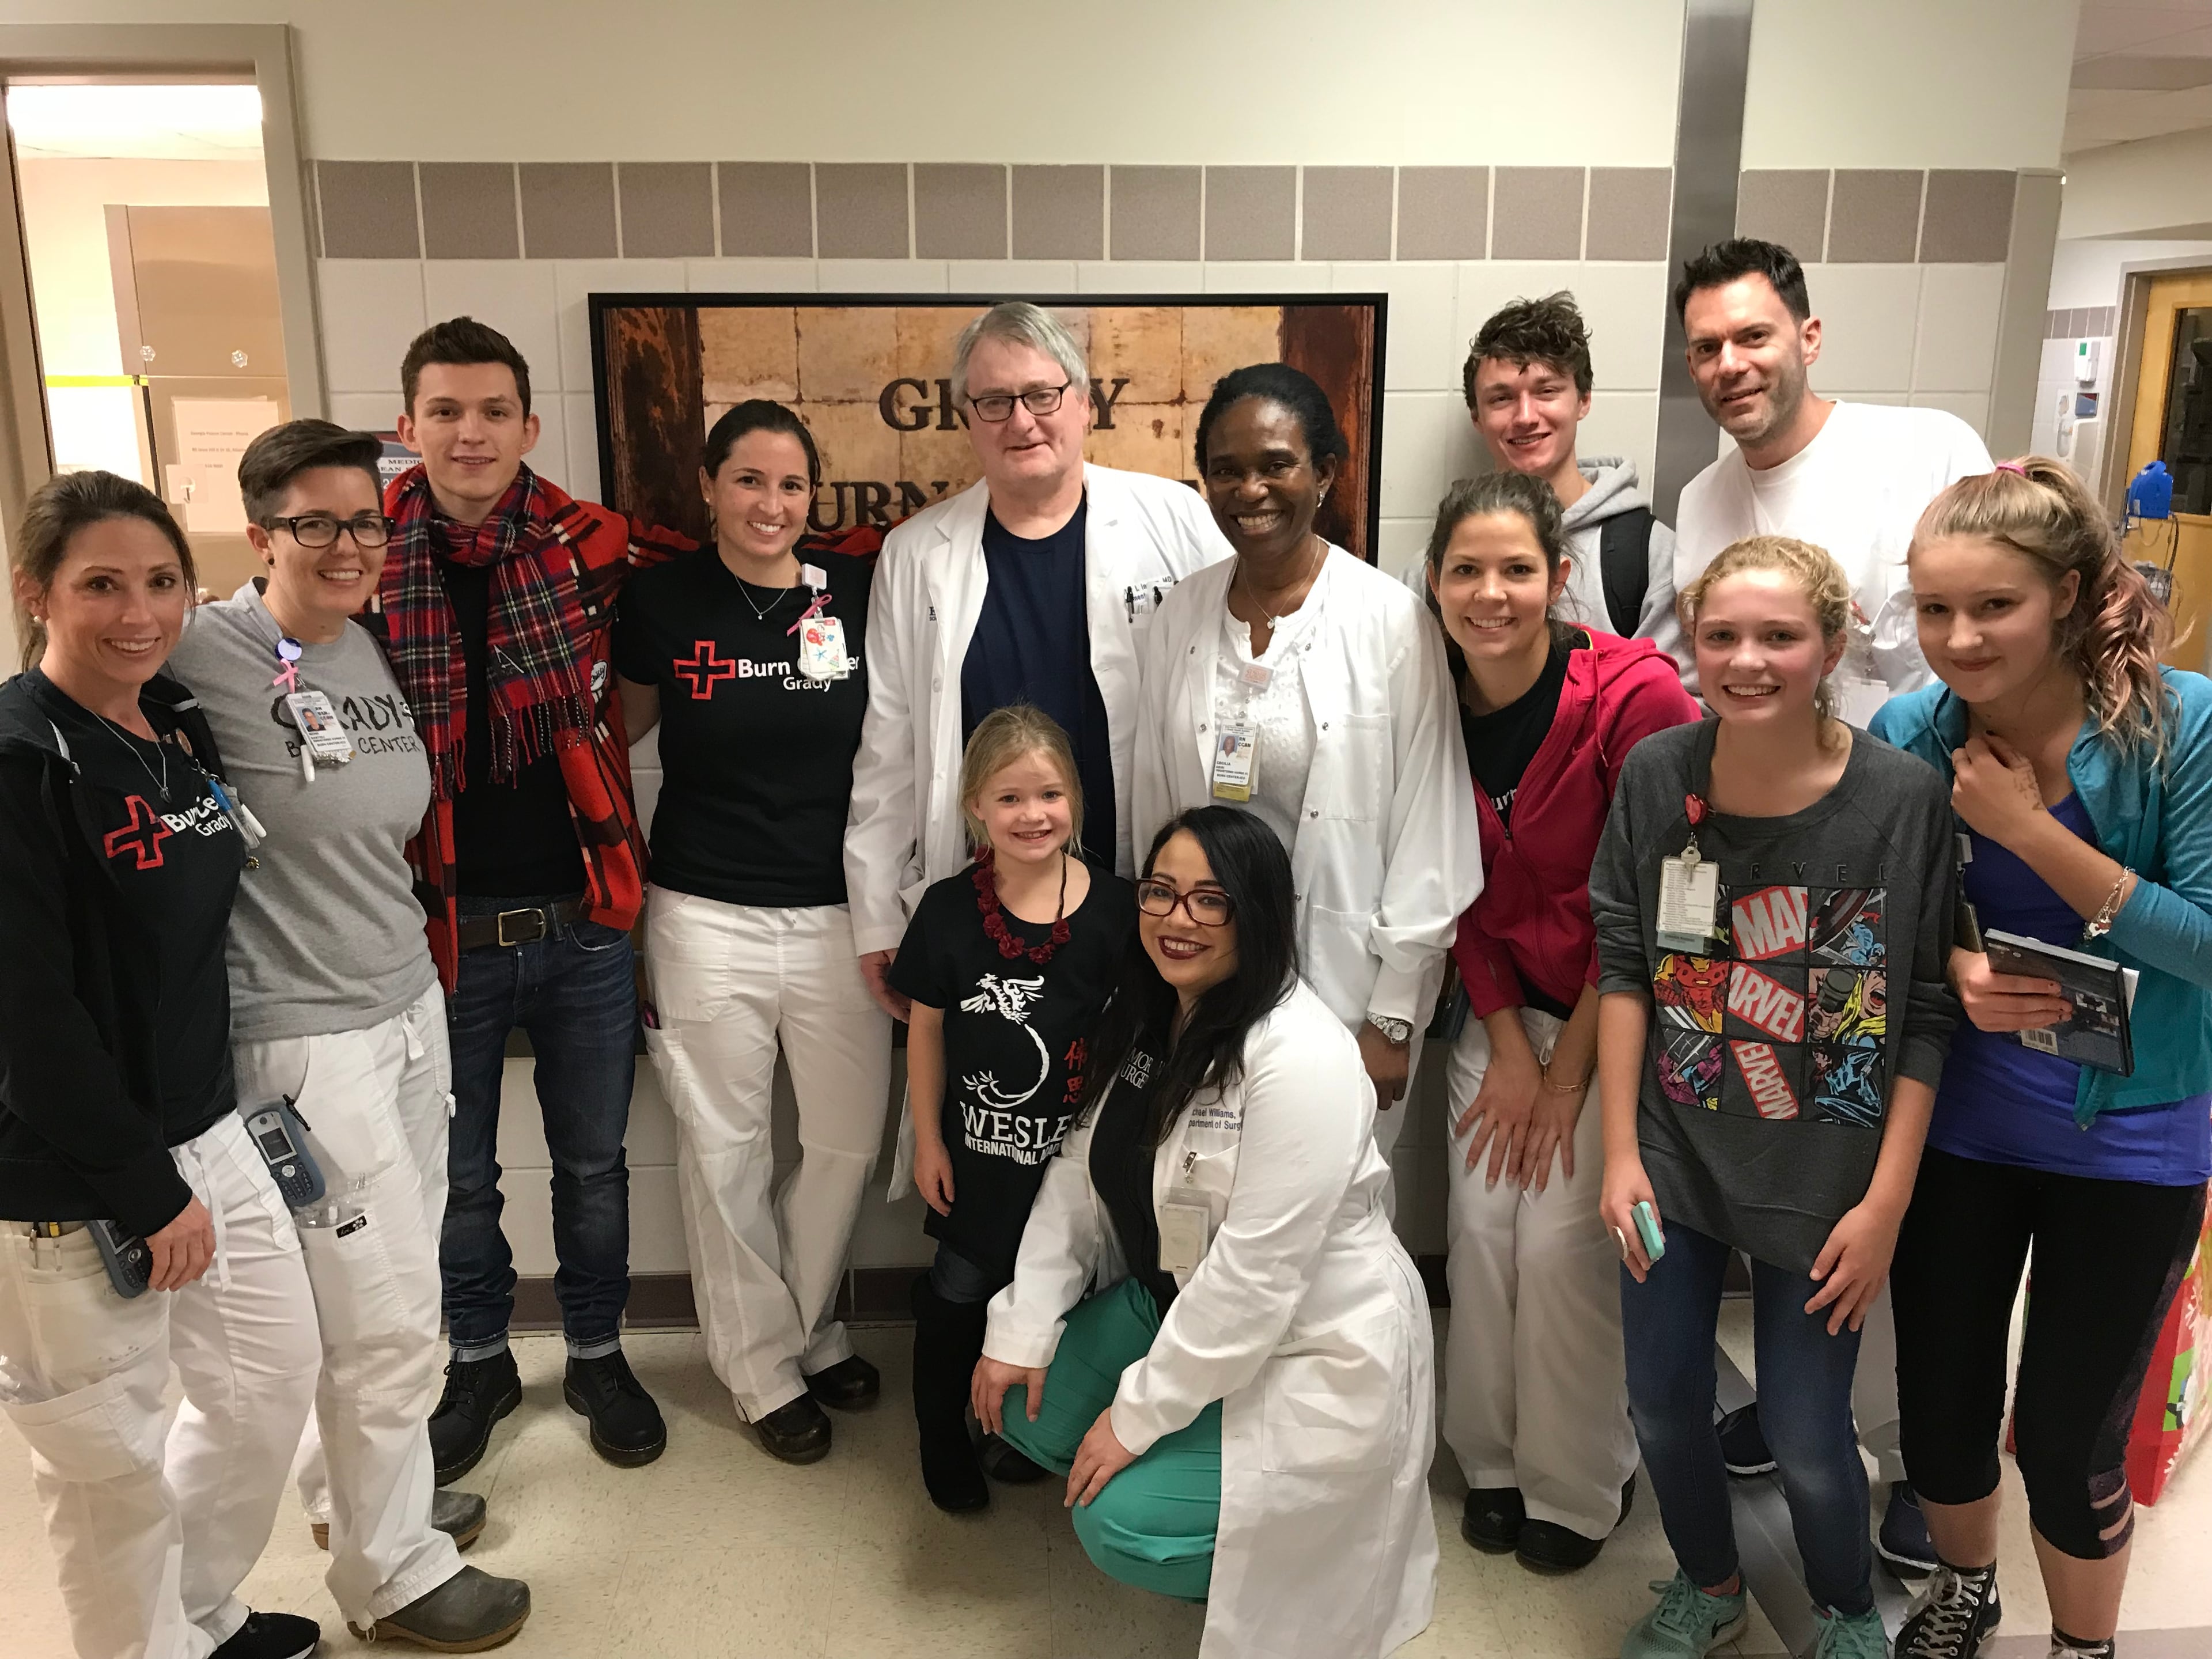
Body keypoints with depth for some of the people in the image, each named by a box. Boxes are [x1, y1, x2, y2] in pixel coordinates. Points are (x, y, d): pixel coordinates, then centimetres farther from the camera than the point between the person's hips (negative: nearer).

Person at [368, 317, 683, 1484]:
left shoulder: (590, 548, -4)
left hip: (582, 921, 1)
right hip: (440, 923, 0)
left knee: (592, 1161, 16)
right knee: (458, 1173, 17)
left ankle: (598, 1355, 37)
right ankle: (478, 1364, 39)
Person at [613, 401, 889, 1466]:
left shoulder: (858, 589, -2)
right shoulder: (662, 598, -4)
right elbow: (623, 723, 14)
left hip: (836, 912, 1)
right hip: (707, 917, -1)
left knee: (849, 1138, 12)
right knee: (724, 1150, 9)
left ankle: (811, 1327, 37)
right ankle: (764, 1367, 30)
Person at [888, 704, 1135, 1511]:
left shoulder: (1114, 908, -13)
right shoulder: (949, 908, -11)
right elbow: (926, 1028, -1)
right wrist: (928, 1139, 2)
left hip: (1076, 1153, 0)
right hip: (978, 1152, 0)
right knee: (958, 1292, 13)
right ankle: (942, 1440, 37)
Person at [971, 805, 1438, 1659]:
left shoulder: (1300, 1059, -28)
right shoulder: (1143, 1019, -1)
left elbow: (1257, 1275, -28)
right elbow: (1080, 1173, 3)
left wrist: (1137, 1414, -21)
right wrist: (1021, 1330, -3)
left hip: (1309, 1347, -8)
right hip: (1176, 1303, 8)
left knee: (1120, 1524, -16)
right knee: (1025, 1405, 1)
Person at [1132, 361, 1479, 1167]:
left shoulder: (1393, 622, -9)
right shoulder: (1181, 615, 4)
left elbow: (1430, 837, -8)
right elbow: (1154, 807, 10)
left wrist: (1393, 1021, -8)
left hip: (1343, 983, -3)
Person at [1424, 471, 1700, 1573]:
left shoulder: (1637, 693, -21)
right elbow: (1462, 894, 2)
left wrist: (1568, 1071, -13)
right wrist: (1506, 1047, -5)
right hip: (1506, 1006, 4)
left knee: (1561, 1240, -8)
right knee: (1478, 1224, 0)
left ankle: (1578, 1486, 17)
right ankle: (1493, 1458, 24)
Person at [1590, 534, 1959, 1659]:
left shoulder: (1904, 797, -14)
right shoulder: (1655, 775, -7)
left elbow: (1925, 1018, -9)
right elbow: (1624, 966, -1)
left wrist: (1886, 1204, -10)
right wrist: (1620, 1151, -3)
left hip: (1822, 1180, -2)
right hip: (1675, 1158, 3)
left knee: (1807, 1437, 7)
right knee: (1661, 1401, 14)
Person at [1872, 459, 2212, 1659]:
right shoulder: (1906, 735, -6)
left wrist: (2030, 831, -23)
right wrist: (1952, 969, -18)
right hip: (1955, 1122, 3)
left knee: (2068, 1436, 8)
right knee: (1939, 1401, 15)